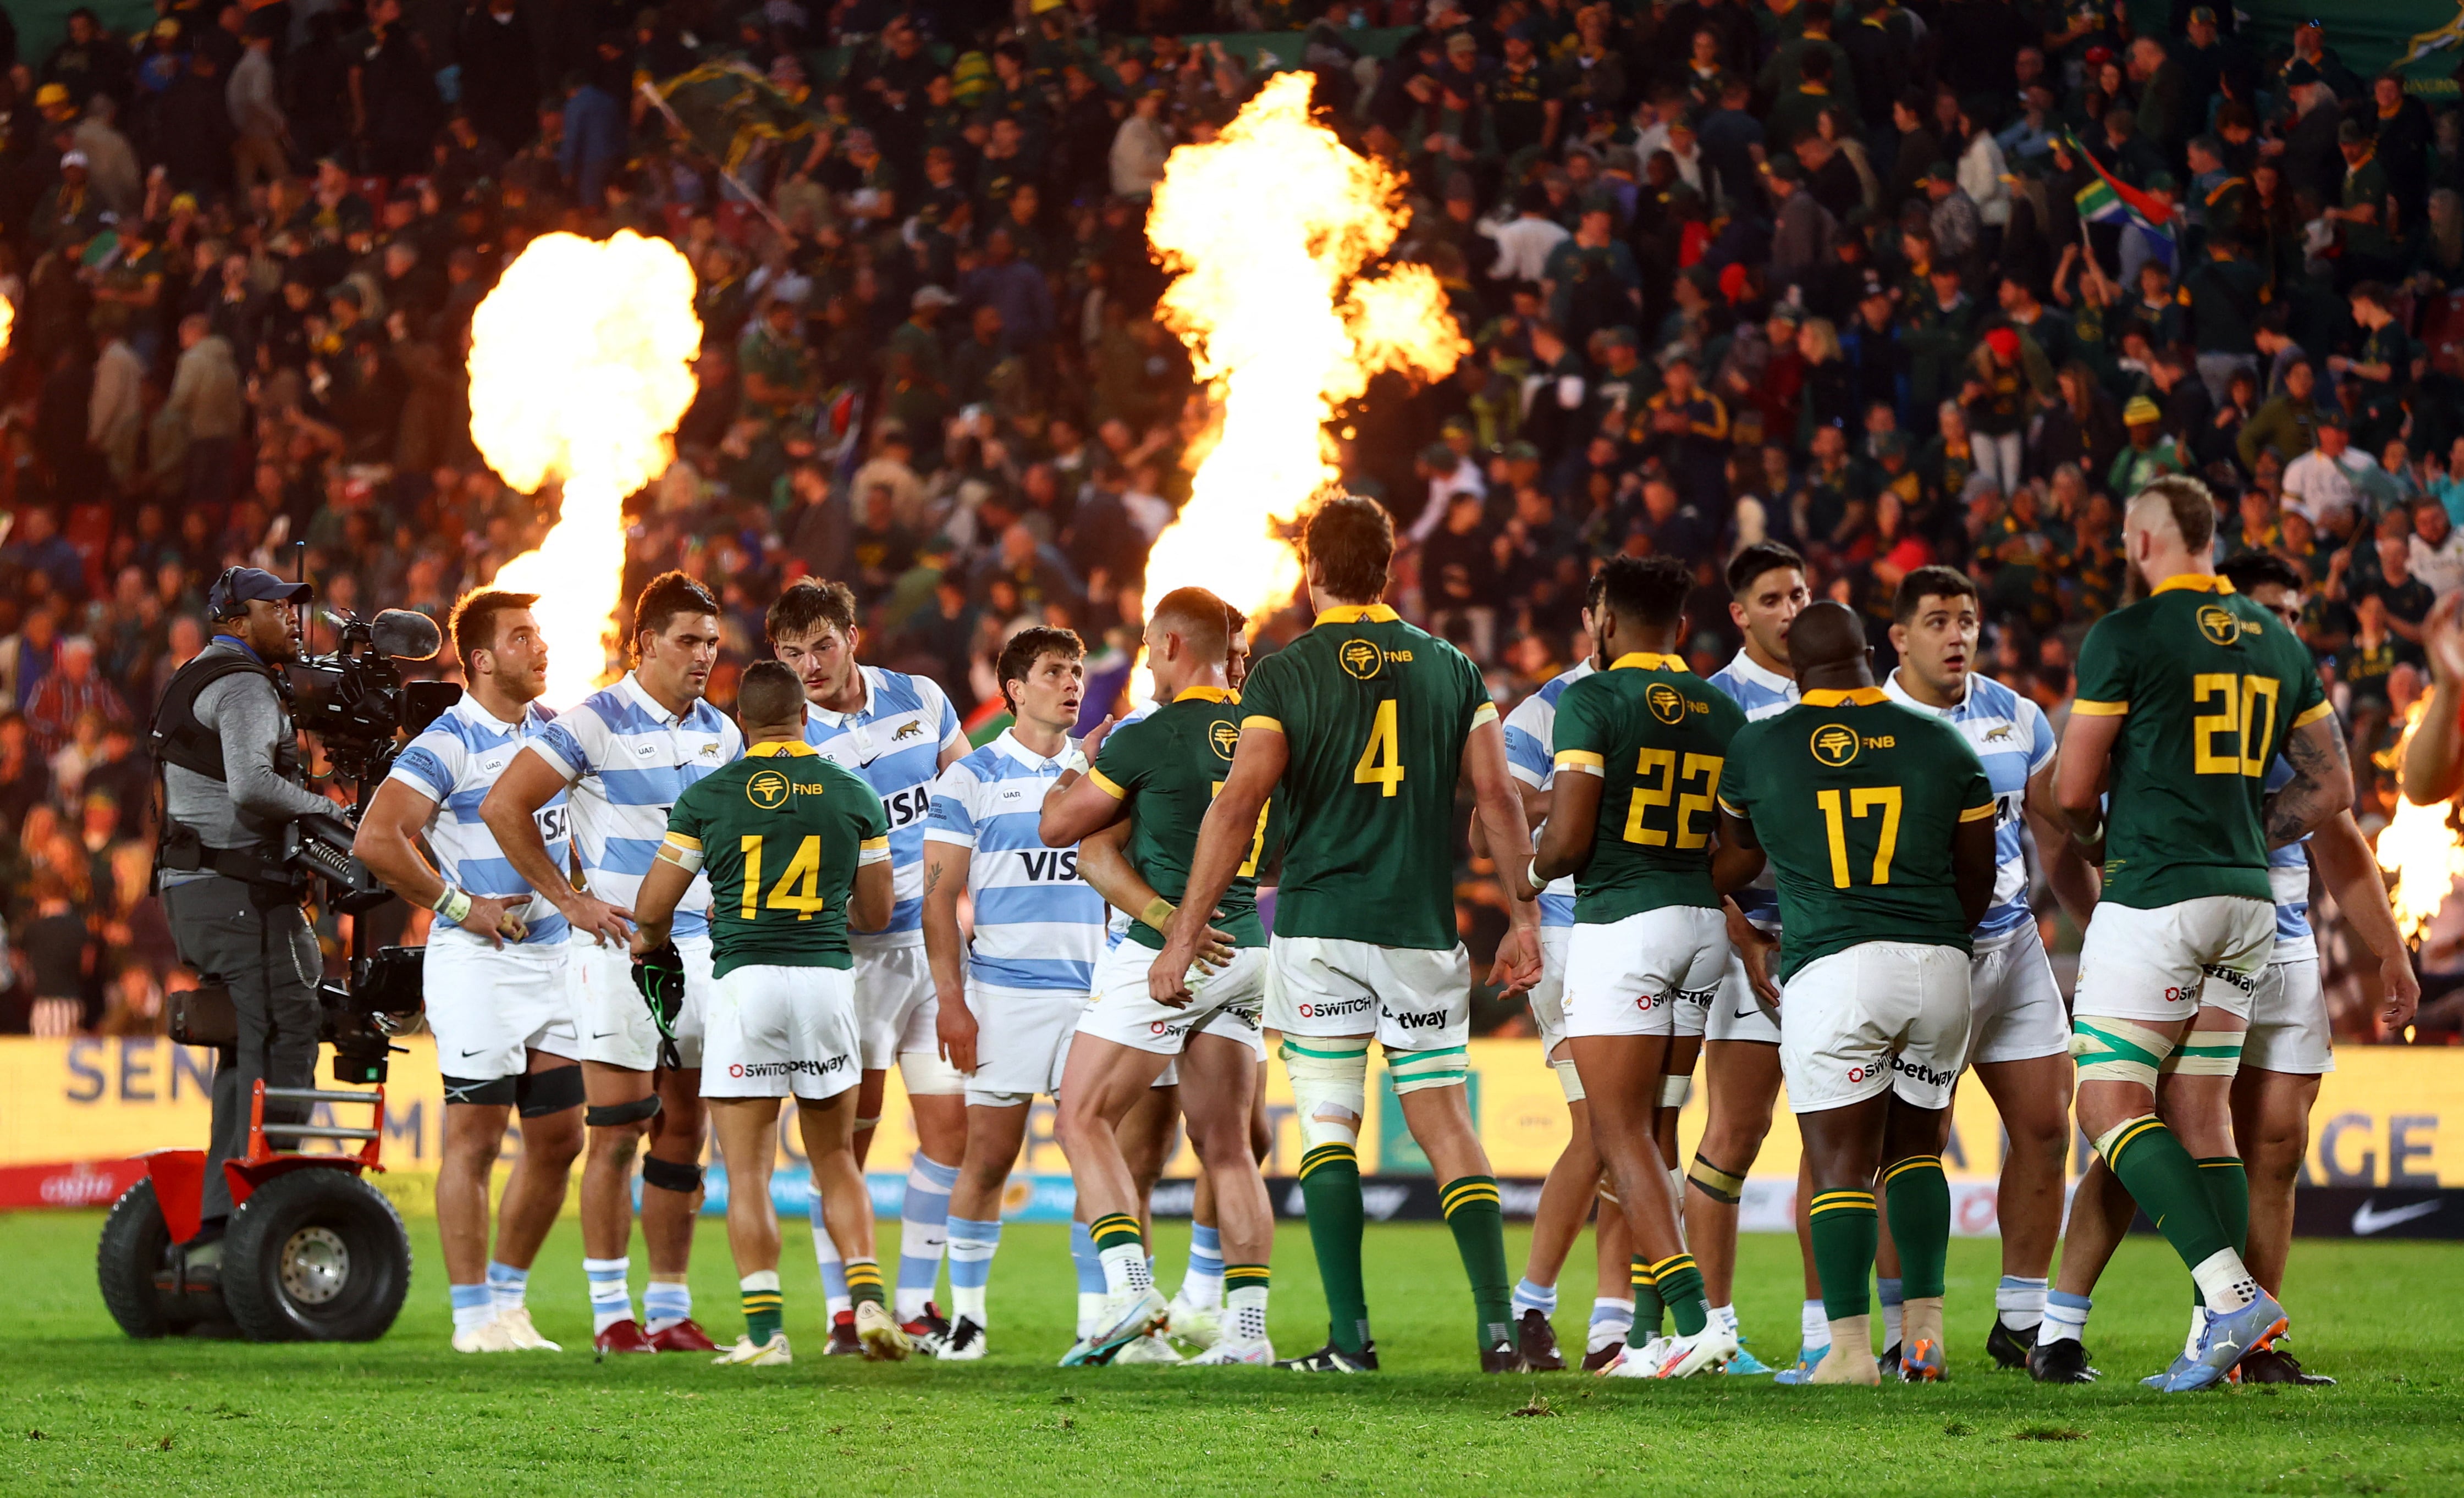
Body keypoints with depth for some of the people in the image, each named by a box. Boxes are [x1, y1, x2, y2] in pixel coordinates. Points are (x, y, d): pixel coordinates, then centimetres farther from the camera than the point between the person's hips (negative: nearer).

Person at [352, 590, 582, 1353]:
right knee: (475, 1137, -5)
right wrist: (457, 905, -15)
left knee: (559, 1136, 8)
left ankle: (509, 1297, 21)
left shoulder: (555, 730, 11)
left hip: (553, 957, 7)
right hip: (477, 964, -7)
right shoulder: (447, 744, -12)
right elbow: (376, 840, -21)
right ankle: (475, 1314, 0)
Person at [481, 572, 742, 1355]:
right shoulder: (596, 723, -8)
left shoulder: (721, 733, 12)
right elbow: (503, 806, -10)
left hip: (698, 946, 6)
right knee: (617, 1132, -7)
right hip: (617, 945, -6)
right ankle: (611, 1312, -3)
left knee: (682, 1133, 7)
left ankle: (670, 1311, 12)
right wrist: (568, 900, -9)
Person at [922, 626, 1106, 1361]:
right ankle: (966, 1314, 7)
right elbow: (940, 896, -1)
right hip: (1004, 991, -3)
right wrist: (952, 999, -9)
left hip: (1092, 990, 3)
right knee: (988, 1155, -3)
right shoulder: (971, 779, 2)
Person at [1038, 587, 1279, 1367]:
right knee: (1226, 1145, 10)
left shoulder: (1151, 736, -11)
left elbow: (1059, 826, -1)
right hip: (1247, 947, 7)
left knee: (1084, 1119, 0)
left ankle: (1130, 1283, -16)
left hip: (1167, 948, -7)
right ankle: (1249, 1325, 3)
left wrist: (1078, 766, 19)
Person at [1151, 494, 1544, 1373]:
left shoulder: (1284, 675, -2)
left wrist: (1184, 936, -8)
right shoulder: (1450, 668, 7)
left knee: (1328, 1126, 4)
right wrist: (1523, 920, 9)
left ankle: (1351, 1338, -4)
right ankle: (1498, 1324, -7)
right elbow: (1497, 796, 4)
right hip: (1422, 929, 2)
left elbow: (1238, 807, -10)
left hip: (1319, 928, -2)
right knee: (1446, 1124, 6)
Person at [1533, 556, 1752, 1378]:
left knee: (1624, 1138, -5)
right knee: (1651, 1132, 15)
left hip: (1620, 929, -6)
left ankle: (1694, 1319, -18)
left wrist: (1538, 868, 8)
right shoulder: (1722, 713, 11)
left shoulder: (1592, 701, -8)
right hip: (1701, 925, 6)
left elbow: (1567, 839, -14)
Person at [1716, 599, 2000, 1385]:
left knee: (1841, 1164, 0)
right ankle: (1925, 1328, 10)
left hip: (1832, 968, -3)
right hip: (1938, 964, 3)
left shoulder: (1758, 749, 4)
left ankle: (1850, 1345, -10)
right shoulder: (1942, 744, 7)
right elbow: (1978, 881, 15)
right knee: (1915, 1149, 17)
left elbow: (1737, 842, 23)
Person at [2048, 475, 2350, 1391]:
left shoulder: (2125, 637, -7)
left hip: (2154, 894, -7)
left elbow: (2074, 792, -4)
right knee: (2201, 1114, 7)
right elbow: (2330, 786, 16)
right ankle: (2215, 1341, 0)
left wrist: (2097, 844, 17)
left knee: (2111, 1109, -5)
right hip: (2246, 901, 7)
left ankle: (2231, 1290, -21)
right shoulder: (2278, 645, 13)